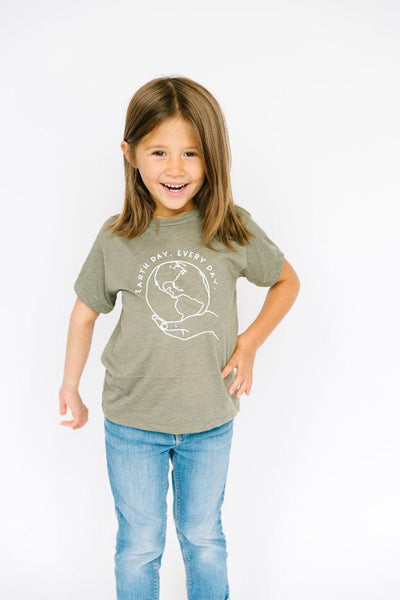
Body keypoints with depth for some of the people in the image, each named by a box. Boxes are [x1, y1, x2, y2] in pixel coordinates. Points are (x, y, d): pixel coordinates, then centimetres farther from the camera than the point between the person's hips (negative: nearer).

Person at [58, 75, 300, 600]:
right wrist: (70, 387, 10)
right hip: (132, 423, 0)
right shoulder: (116, 239, -11)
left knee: (204, 538, 21)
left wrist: (249, 344, -6)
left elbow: (287, 281, 5)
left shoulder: (234, 230, -11)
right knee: (139, 546, 16)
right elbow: (85, 312, 3)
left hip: (211, 421, 1)